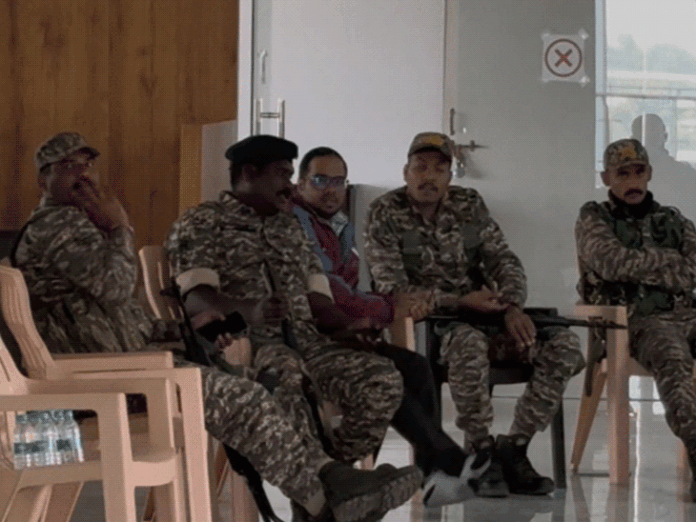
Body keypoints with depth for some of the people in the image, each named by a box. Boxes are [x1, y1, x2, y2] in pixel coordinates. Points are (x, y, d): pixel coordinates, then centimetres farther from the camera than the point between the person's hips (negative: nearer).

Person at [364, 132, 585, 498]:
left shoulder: (470, 205, 10)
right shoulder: (385, 215, -4)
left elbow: (505, 262, 7)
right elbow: (392, 290, -12)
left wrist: (512, 307, -15)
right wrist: (459, 302, -21)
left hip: (482, 318, 5)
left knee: (564, 345, -16)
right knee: (468, 341, -41)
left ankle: (513, 449, -12)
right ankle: (482, 452, -23)